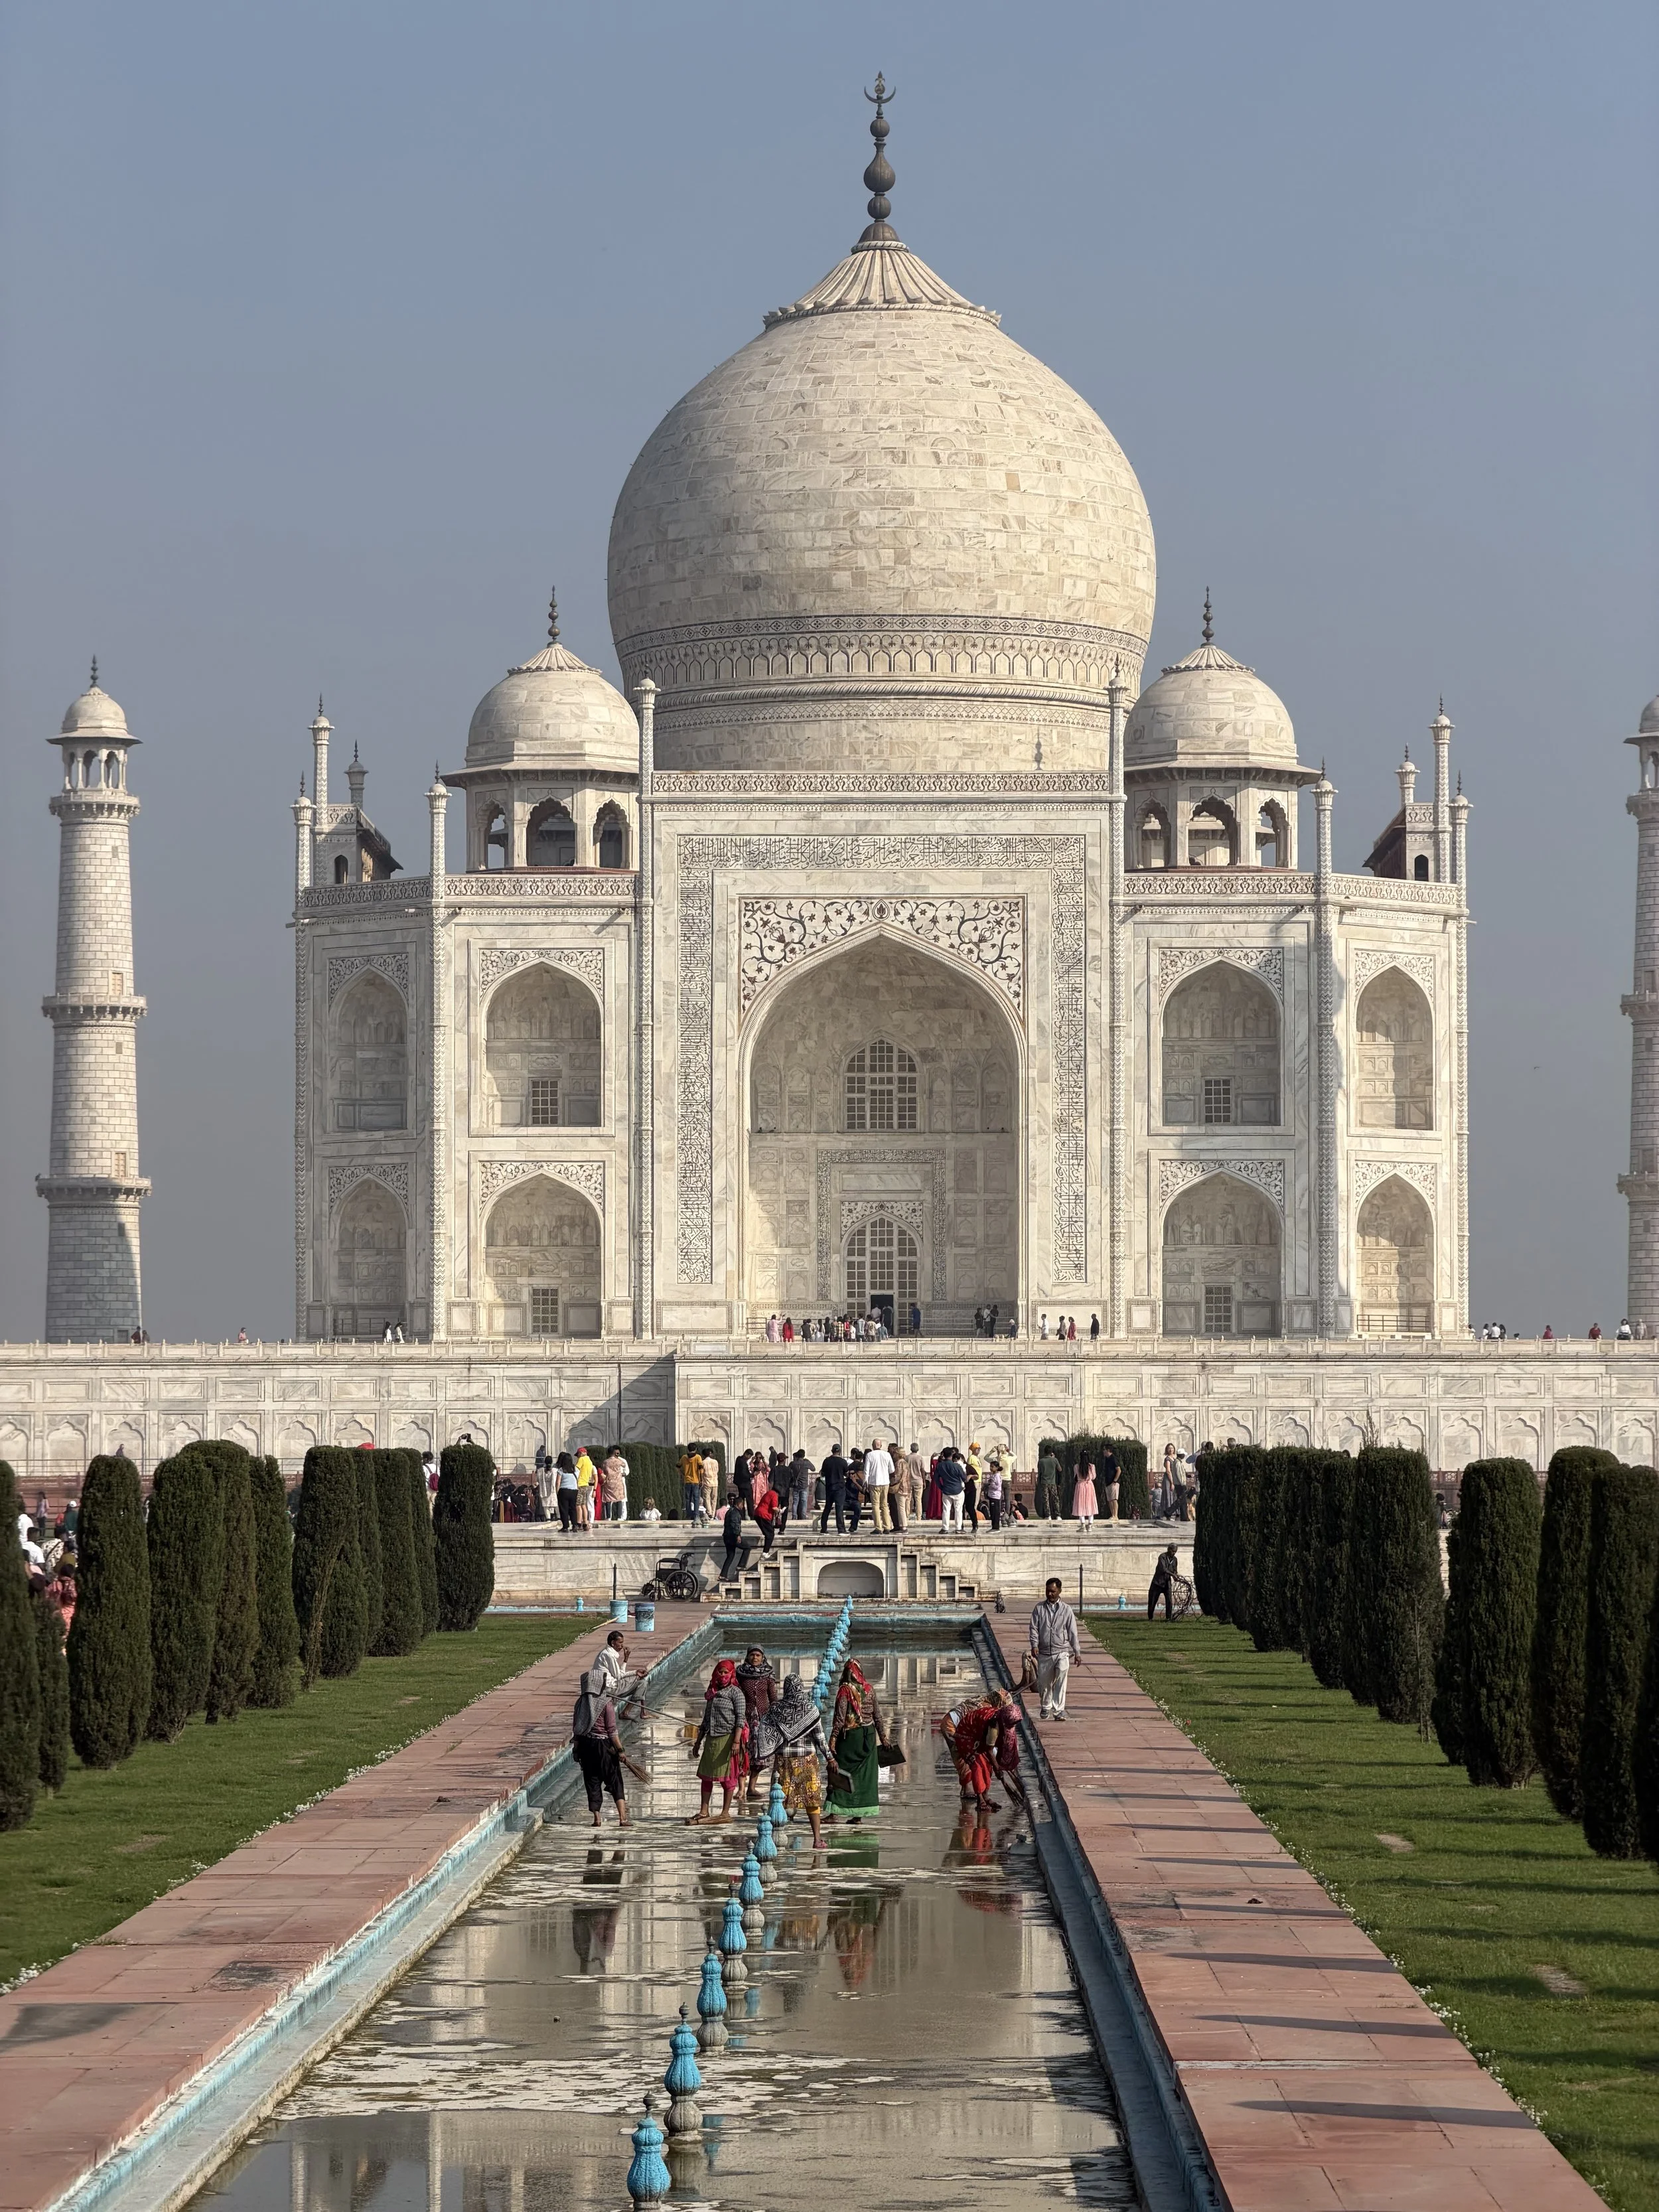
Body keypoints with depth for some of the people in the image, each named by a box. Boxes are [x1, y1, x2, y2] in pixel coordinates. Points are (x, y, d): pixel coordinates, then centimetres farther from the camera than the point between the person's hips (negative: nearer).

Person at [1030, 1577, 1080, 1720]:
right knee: (1044, 1682, 11)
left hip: (1062, 1652, -2)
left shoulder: (1066, 1610, 5)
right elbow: (1034, 1628, 3)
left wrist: (1076, 1652, 5)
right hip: (1044, 1653, 2)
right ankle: (1046, 1707, 35)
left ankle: (1059, 1711, -23)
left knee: (1061, 1680, -21)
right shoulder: (1039, 1609, 7)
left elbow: (1072, 1632, 6)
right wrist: (1034, 1645, -12)